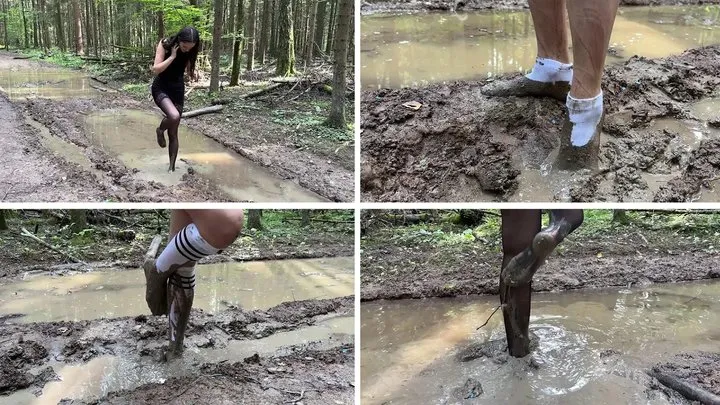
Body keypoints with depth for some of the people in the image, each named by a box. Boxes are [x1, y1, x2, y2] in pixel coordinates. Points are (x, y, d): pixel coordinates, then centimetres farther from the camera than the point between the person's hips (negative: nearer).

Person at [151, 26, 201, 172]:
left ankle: (172, 167, 17)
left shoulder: (190, 51, -7)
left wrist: (193, 74, -13)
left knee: (173, 133, 6)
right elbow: (155, 70, -22)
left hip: (178, 90, 4)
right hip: (161, 88, -4)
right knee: (174, 116, -33)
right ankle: (160, 130, 2)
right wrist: (172, 56, -26)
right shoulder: (164, 45, -18)